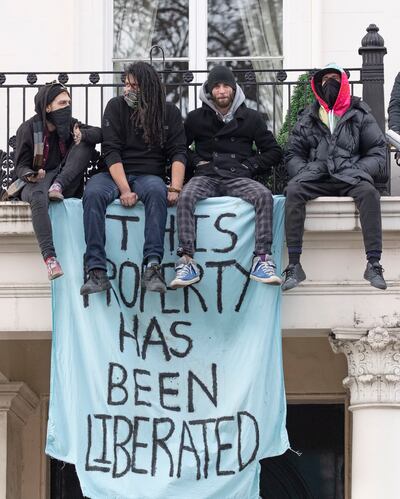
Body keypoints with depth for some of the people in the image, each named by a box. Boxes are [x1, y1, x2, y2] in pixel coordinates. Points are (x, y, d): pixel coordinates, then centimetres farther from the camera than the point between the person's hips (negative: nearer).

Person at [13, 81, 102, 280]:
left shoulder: (69, 124, 7)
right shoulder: (28, 129, -4)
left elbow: (99, 133, -4)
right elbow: (21, 166, -5)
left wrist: (83, 134, -26)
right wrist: (31, 175, -29)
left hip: (65, 181, 4)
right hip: (34, 182, -4)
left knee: (86, 144, -11)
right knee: (38, 197, -42)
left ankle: (58, 186, -23)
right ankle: (49, 257, -52)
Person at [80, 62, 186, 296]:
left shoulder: (169, 112, 6)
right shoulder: (116, 107, 2)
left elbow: (178, 153, -3)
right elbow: (111, 152, -6)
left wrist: (175, 188, -21)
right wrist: (124, 190, -20)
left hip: (149, 175, 0)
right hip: (115, 174, 0)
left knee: (157, 191, -37)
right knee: (93, 193, -33)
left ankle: (152, 268, -44)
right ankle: (97, 271, -40)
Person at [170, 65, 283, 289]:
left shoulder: (251, 118, 14)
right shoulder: (197, 118, 14)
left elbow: (274, 152, 16)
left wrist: (250, 166, 3)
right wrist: (196, 162, 2)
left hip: (238, 178, 0)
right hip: (207, 177, 0)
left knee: (264, 196, -33)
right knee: (186, 197, -34)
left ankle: (262, 259, -36)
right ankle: (188, 261, -41)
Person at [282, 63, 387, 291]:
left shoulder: (360, 115, 13)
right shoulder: (308, 118, 18)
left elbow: (378, 152, 10)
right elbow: (293, 154, 17)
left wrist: (358, 171, -7)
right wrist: (304, 171, -4)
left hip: (349, 177, -1)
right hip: (316, 176, 1)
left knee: (368, 192, -35)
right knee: (293, 190, -32)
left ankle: (374, 264, -37)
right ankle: (294, 265, -35)